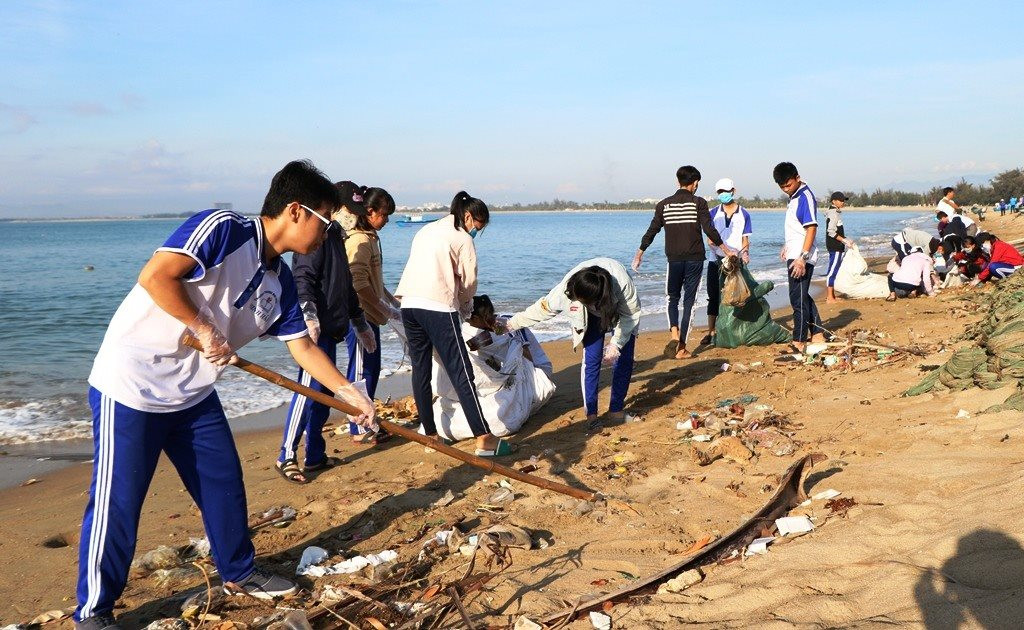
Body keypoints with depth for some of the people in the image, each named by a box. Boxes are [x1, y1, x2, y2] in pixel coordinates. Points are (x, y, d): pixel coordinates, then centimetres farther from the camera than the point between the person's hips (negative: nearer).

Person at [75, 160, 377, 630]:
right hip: (131, 385, -8)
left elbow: (303, 348, 11)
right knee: (117, 501, 0)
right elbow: (155, 276, -30)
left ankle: (239, 573, 34)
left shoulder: (281, 283, 5)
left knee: (224, 482, 14)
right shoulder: (222, 229, -20)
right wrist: (205, 328, -22)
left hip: (194, 393, 8)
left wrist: (349, 393, 8)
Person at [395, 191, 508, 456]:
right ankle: (484, 439, -9)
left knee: (421, 370, 12)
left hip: (409, 304, 7)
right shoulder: (462, 238, 3)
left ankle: (429, 432, 17)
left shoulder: (425, 231, 22)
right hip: (438, 306, -7)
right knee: (461, 373, -8)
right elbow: (469, 280, 3)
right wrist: (465, 307, 23)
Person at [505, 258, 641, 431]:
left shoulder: (623, 282, -43)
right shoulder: (566, 288, -39)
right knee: (591, 359, -11)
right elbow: (543, 308, -22)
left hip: (620, 311, 0)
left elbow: (630, 314, -24)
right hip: (592, 315, 1)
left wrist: (616, 344, -29)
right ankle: (591, 414, -5)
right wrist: (511, 324, -20)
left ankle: (616, 410, 6)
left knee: (623, 358, -7)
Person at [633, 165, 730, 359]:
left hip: (674, 259, 1)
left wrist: (639, 253, 19)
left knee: (673, 298, 17)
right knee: (689, 301, 6)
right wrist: (726, 250, 1)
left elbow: (651, 232, 7)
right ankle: (681, 347, 4)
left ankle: (674, 332, -9)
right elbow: (709, 230, -10)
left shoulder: (664, 204, 3)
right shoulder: (698, 203, -4)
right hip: (695, 259, -1)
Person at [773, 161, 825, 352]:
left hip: (801, 257, -10)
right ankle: (818, 335, 26)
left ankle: (799, 343, -1)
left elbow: (811, 229, -21)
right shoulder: (795, 196, 14)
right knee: (803, 297, 17)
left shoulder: (805, 196, -15)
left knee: (798, 299, -6)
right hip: (795, 255, 10)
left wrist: (802, 257, -26)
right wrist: (787, 247, 33)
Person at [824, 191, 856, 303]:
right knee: (833, 270, -8)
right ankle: (830, 297, -7)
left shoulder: (836, 212, 16)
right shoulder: (834, 213, -14)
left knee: (833, 270, 13)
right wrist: (844, 240, -17)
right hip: (835, 247, -10)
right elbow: (831, 232, -21)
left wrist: (846, 240, 18)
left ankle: (831, 295, 19)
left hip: (837, 246, 10)